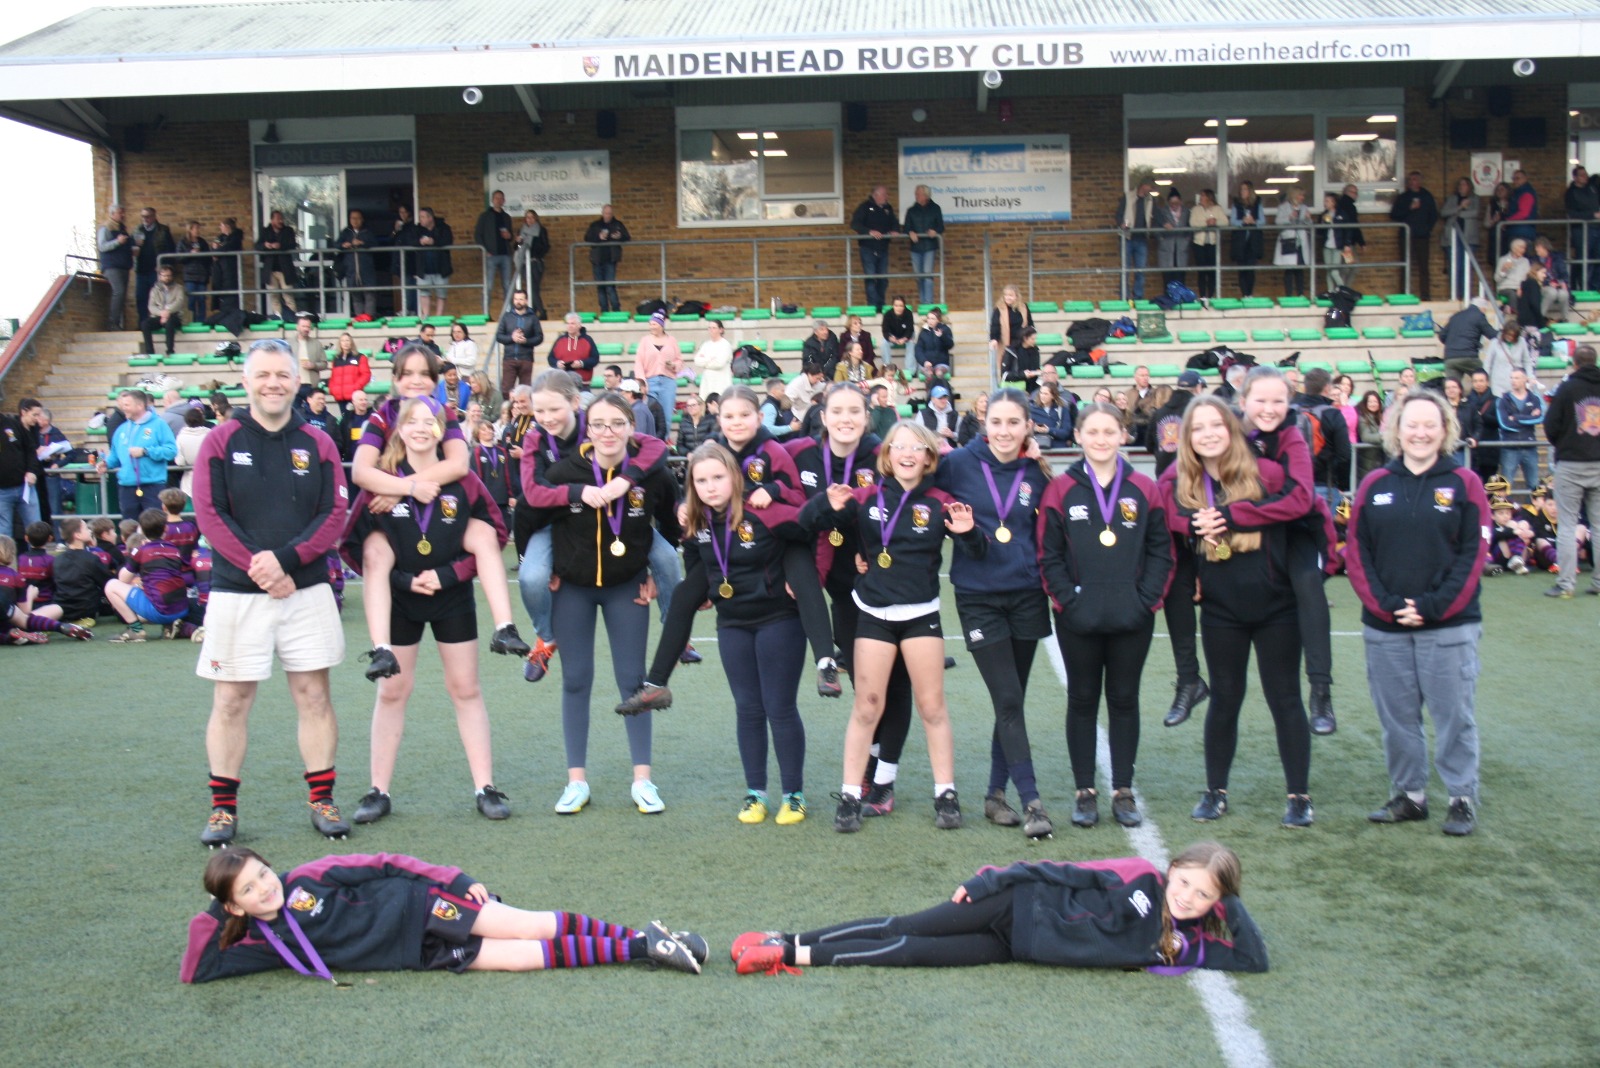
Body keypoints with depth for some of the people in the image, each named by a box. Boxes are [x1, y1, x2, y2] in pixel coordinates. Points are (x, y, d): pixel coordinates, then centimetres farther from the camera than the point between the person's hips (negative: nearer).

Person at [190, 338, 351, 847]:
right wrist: (257, 568, -14)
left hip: (307, 590, 1)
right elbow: (210, 514, -5)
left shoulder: (317, 444, 5)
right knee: (231, 700, 4)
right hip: (236, 592, -1)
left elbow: (335, 514, -1)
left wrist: (286, 560, -15)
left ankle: (322, 800, 13)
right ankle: (223, 807, 14)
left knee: (314, 695, 4)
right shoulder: (221, 441, 2)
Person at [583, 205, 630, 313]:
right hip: (598, 260, 3)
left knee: (610, 286, -13)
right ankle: (604, 312, 12)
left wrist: (620, 237, -19)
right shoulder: (595, 225, 7)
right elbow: (587, 239, -1)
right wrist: (599, 237, -18)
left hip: (611, 259, -3)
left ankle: (616, 311, -9)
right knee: (600, 287, 5)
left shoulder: (618, 224, 5)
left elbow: (627, 238, 2)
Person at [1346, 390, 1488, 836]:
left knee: (1454, 716, 2)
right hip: (1384, 627, 3)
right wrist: (1383, 605, -9)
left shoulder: (1464, 484, 0)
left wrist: (1433, 607, -12)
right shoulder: (1375, 485, 5)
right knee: (1397, 717, 9)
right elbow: (1357, 552, 3)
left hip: (1449, 627, -2)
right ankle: (1409, 795, 23)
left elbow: (1473, 554, -5)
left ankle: (1463, 799, 15)